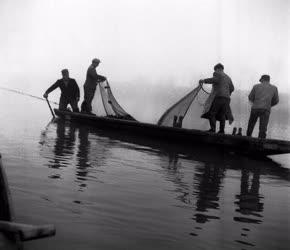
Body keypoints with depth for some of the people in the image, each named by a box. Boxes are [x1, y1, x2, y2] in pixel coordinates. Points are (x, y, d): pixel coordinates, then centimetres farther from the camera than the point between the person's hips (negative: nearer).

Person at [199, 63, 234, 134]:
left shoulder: (217, 74, 3)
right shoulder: (228, 78, 25)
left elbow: (214, 79, -17)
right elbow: (232, 88, 25)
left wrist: (204, 80, -16)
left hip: (218, 97, -7)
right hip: (226, 98, 7)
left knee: (211, 113, -8)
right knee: (222, 115, 7)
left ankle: (212, 129, -19)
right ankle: (221, 131, 0)